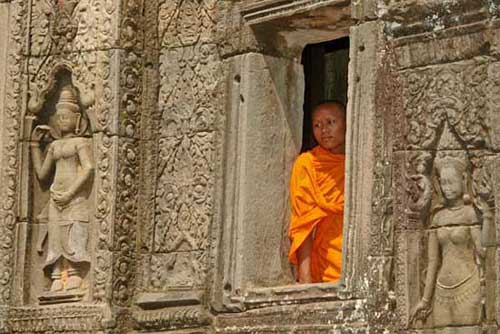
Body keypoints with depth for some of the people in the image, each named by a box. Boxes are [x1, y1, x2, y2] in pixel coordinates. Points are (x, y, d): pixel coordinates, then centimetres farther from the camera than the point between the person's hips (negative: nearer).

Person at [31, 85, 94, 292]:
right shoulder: (54, 146, 20)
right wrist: (35, 144, 20)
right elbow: (42, 174, 20)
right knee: (56, 238, -2)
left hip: (75, 197, -6)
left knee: (73, 238, -15)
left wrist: (70, 193, -16)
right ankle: (57, 281, -5)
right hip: (56, 197, 6)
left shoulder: (81, 142, 2)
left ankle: (74, 279, -20)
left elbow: (88, 168, -11)